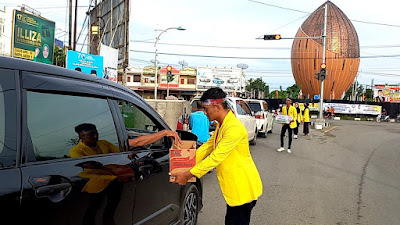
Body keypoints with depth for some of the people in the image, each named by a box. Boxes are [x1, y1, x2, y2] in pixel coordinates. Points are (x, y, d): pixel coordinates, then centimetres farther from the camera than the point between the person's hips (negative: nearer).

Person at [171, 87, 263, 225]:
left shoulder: (234, 128, -26)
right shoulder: (221, 125, 8)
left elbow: (216, 157, -27)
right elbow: (208, 146, 12)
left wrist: (188, 175, -22)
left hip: (244, 188, -10)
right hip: (233, 188, 10)